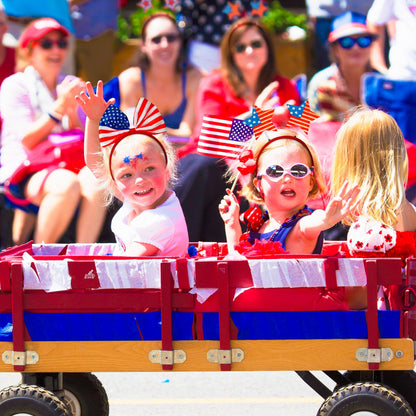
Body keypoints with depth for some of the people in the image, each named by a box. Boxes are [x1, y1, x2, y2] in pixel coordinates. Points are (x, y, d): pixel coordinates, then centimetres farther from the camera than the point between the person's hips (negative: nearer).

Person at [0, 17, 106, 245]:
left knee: (94, 179, -31)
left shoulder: (72, 85, 17)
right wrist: (60, 106, -17)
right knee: (67, 183, -36)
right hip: (26, 172, -4)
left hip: (67, 167, 4)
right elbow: (28, 140, -9)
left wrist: (72, 108, -10)